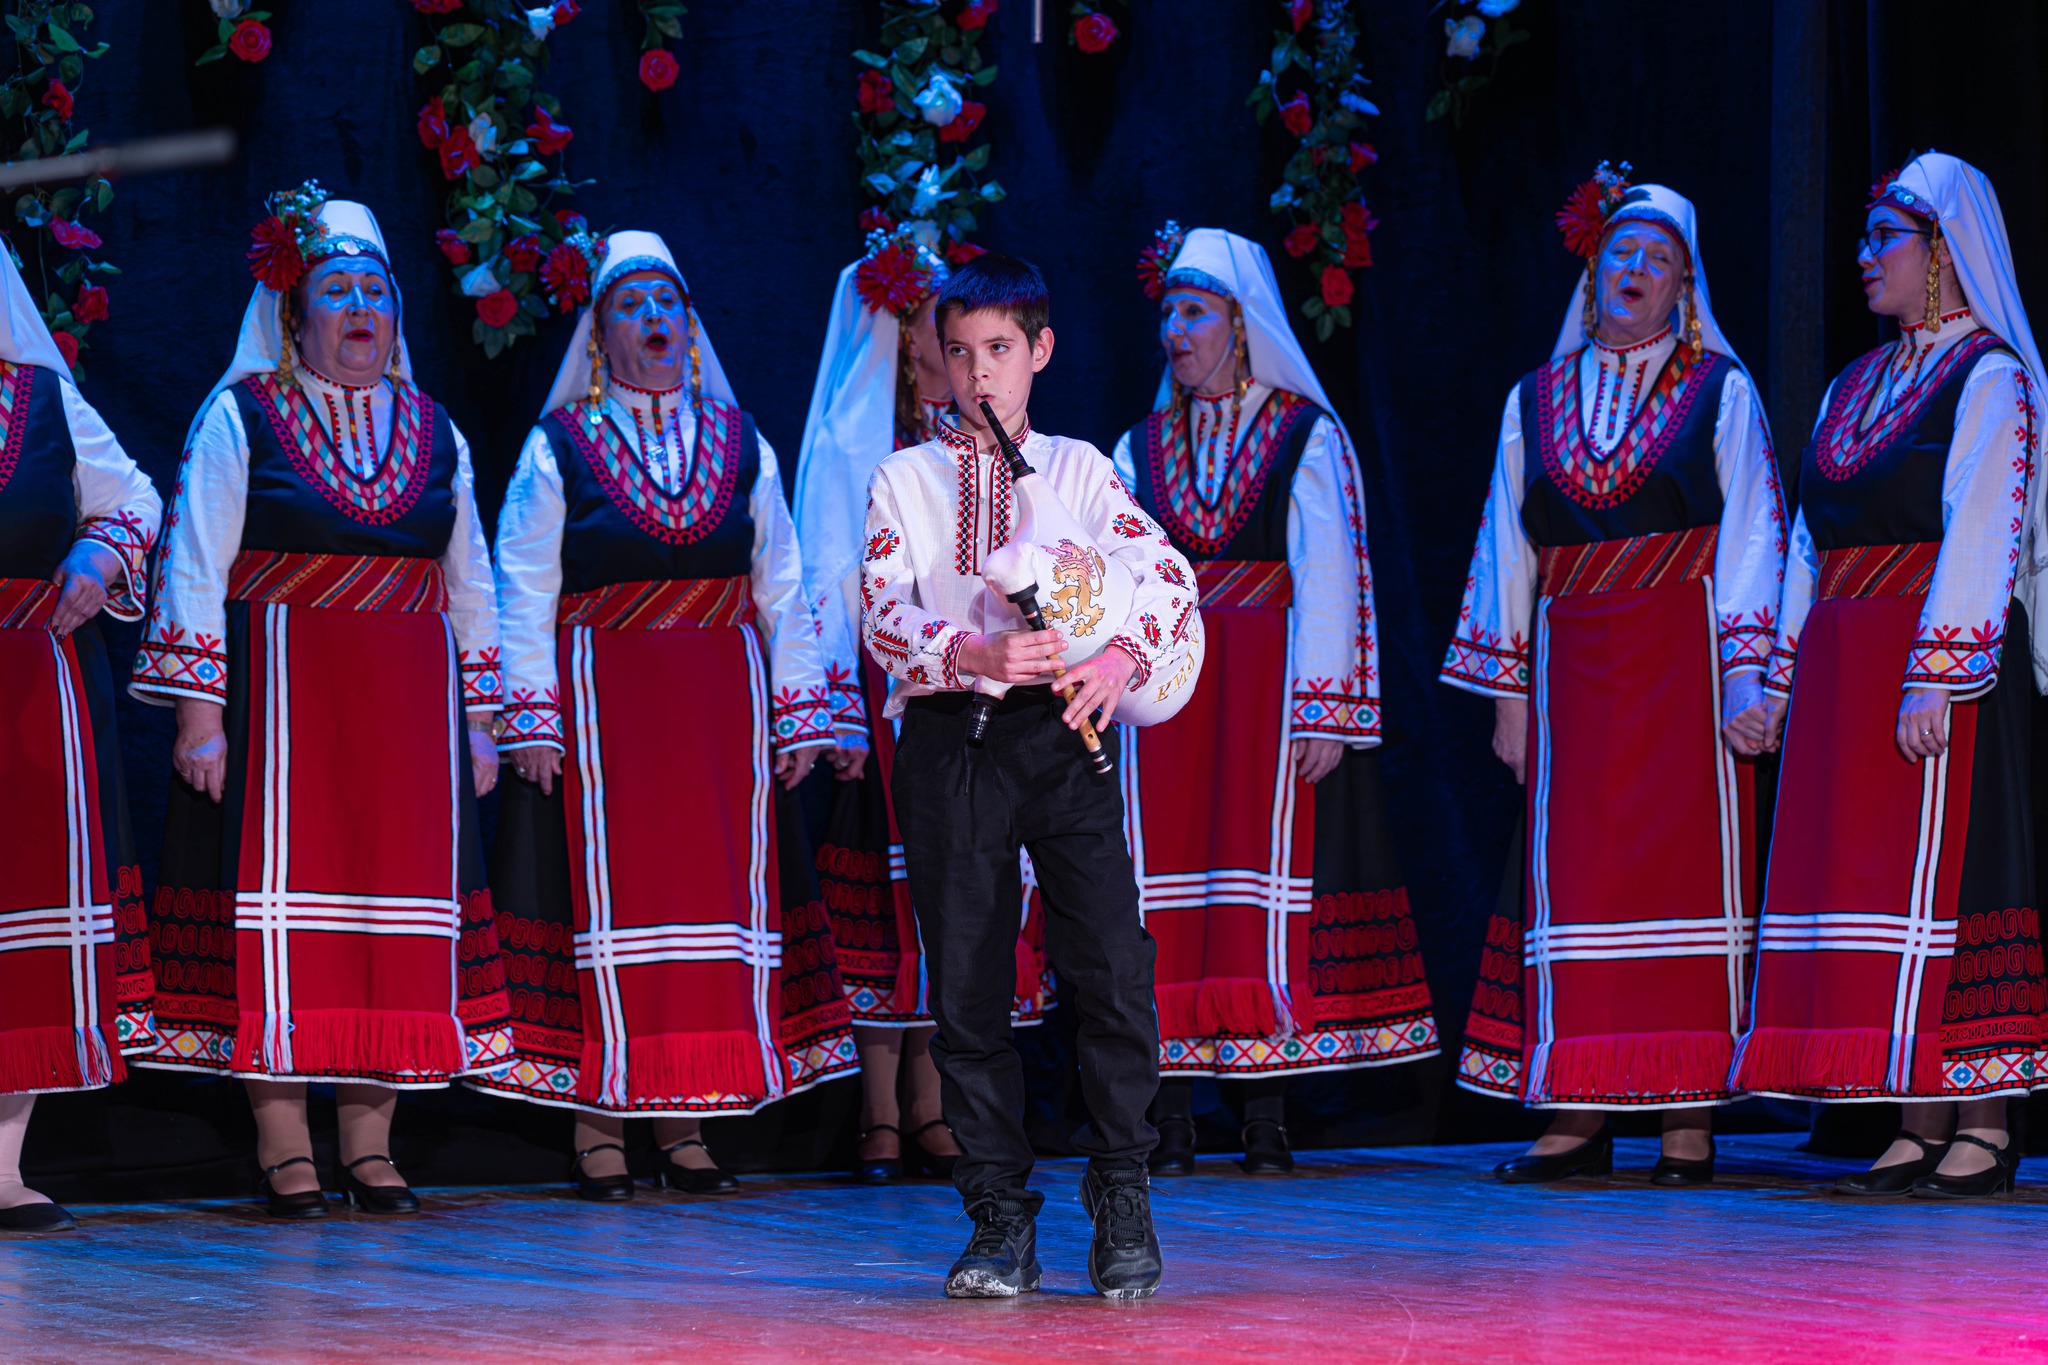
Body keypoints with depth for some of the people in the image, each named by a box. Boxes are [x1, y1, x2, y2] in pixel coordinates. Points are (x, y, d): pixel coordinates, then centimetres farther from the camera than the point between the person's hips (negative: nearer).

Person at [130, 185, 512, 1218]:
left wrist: (479, 720, 13)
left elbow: (469, 581, 18)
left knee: (402, 899, 1)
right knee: (283, 895, -6)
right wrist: (198, 710, -11)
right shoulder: (239, 418, 2)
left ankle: (369, 1146, 8)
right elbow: (193, 568, -3)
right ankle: (284, 1151, -2)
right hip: (278, 695, -4)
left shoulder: (434, 433, 15)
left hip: (409, 702, 4)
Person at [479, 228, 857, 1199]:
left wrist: (798, 716, 7)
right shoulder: (558, 447, 4)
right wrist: (533, 721, -6)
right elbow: (522, 596, 1)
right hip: (600, 705, -3)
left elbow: (783, 591, 12)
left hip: (723, 702, 3)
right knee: (609, 895, -4)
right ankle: (599, 1123, 2)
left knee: (723, 891, 1)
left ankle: (685, 1126, 8)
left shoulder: (741, 445, 12)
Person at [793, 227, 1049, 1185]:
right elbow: (829, 584, -5)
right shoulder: (852, 443, 0)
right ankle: (882, 1119, -2)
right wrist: (842, 717, -13)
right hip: (892, 697, -5)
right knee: (890, 897, -6)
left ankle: (931, 1113, 7)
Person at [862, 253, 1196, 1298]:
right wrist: (976, 655, -20)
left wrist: (1120, 655, -18)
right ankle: (1002, 1221, 7)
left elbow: (1164, 571, 2)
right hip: (947, 737, 0)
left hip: (1062, 732, 0)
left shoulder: (1077, 467, 14)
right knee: (967, 985, 0)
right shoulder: (905, 478, 12)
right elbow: (884, 616, -1)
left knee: (1111, 966, -11)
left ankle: (1122, 1208, 2)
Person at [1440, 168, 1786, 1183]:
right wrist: (1509, 691, 9)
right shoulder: (1535, 402, 13)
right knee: (1573, 870, -1)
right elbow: (1507, 550, 14)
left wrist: (1745, 675, -10)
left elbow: (1750, 537, -1)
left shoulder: (1721, 392, 5)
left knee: (1686, 865, -5)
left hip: (1684, 666, -2)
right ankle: (1578, 1114, 2)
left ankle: (1689, 1116, -2)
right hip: (1572, 670, 3)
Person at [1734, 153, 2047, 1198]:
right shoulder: (1853, 389, 19)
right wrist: (1782, 673, 13)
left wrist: (1934, 677, -20)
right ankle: (1922, 1131, 7)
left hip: (1941, 657, -8)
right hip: (1842, 670, 8)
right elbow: (1809, 542, 19)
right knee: (1862, 872, 4)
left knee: (1944, 875, -9)